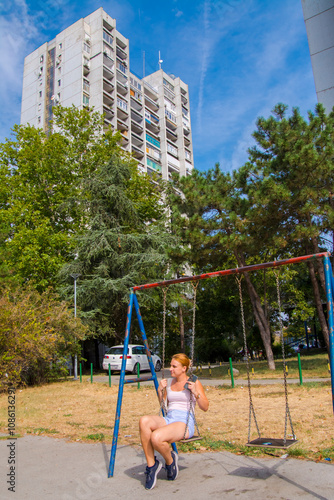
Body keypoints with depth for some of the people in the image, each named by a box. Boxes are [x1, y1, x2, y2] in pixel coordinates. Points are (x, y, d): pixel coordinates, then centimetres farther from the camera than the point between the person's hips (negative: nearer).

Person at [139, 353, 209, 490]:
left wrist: (195, 392, -13)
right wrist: (160, 390, 7)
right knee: (144, 420, -30)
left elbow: (205, 407, 2)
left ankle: (170, 460, 3)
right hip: (168, 419, 5)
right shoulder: (169, 382, 16)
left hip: (185, 422, -5)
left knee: (156, 437, -34)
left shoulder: (194, 382, 3)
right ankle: (151, 465, -15)